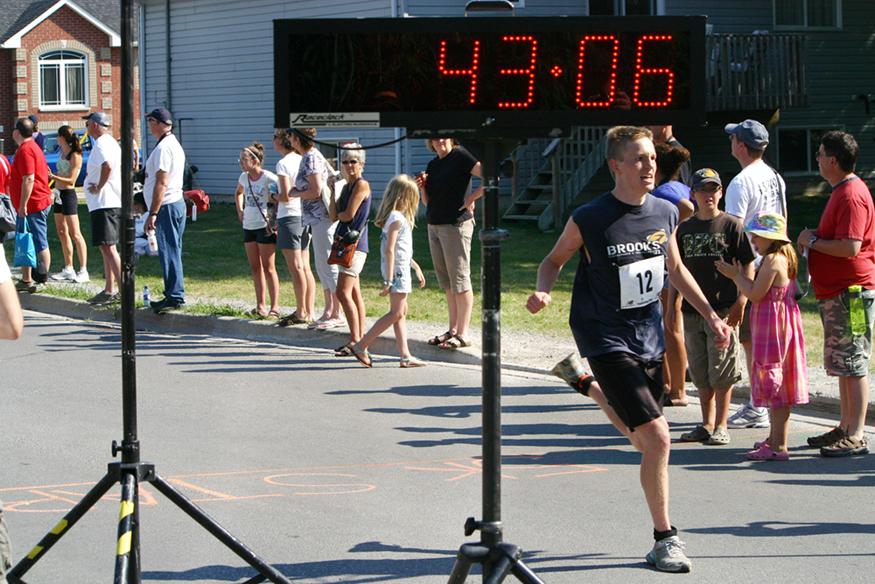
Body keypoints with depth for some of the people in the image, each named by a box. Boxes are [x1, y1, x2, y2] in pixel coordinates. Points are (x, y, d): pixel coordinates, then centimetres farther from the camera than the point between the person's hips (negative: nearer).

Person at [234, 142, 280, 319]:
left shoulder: (269, 178, -15)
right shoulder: (244, 177, 7)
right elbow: (238, 193, 29)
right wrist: (240, 210, 15)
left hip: (265, 226, -7)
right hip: (249, 226, 7)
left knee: (268, 267, -5)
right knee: (255, 268, 10)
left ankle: (274, 308, -1)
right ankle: (260, 306, 17)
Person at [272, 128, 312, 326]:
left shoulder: (283, 163, -12)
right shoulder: (302, 160, 10)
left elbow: (286, 196, -18)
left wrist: (273, 196, 2)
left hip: (290, 216, -8)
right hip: (305, 215, 8)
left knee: (296, 267, -6)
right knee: (305, 267, 9)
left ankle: (301, 312, -5)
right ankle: (309, 312, 10)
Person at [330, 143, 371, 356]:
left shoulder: (362, 185, -10)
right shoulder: (346, 186, 16)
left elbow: (349, 214, -16)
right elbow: (333, 215, 9)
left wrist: (339, 215, 5)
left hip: (355, 243, -10)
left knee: (343, 292, -15)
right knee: (354, 293, 11)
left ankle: (355, 340, -15)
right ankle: (361, 338, 15)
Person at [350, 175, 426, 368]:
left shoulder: (398, 217, 15)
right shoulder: (397, 218, -16)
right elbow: (389, 250, -22)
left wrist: (416, 268, 31)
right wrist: (388, 280, -25)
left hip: (401, 270, 11)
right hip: (397, 270, -11)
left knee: (401, 312, 9)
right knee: (396, 313, -9)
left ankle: (405, 356, 10)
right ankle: (361, 346, -8)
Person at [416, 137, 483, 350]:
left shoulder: (460, 157, -9)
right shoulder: (433, 165, 14)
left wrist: (472, 197, -14)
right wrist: (422, 187, 2)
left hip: (456, 224, -9)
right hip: (434, 226, 9)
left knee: (459, 280, -6)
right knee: (446, 282, 12)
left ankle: (463, 334, -4)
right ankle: (453, 330, 19)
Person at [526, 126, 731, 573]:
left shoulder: (665, 213, 0)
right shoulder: (589, 219, -15)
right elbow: (554, 260, 1)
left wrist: (710, 315, 16)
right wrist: (543, 292, -20)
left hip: (649, 337, 6)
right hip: (607, 339, -6)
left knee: (643, 439, 17)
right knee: (658, 437, -17)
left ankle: (598, 391, 51)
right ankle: (665, 539, -4)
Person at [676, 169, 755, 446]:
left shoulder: (731, 225, -2)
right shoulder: (685, 228, 11)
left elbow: (748, 265, -4)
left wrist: (741, 302, -12)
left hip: (723, 309, -5)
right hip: (692, 309, 5)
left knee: (721, 372, -3)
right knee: (700, 373, 10)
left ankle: (721, 427, 6)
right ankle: (707, 425, 20)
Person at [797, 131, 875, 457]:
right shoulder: (842, 192, 18)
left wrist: (812, 241, -13)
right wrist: (814, 240, 11)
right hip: (836, 293, 11)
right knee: (842, 365, 15)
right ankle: (846, 428, 23)